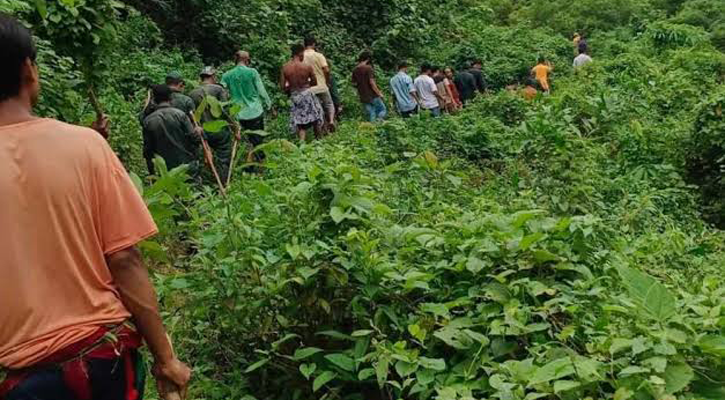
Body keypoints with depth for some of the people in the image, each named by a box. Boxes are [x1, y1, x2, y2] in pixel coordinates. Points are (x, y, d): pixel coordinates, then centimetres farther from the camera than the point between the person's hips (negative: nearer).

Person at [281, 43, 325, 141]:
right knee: (315, 118, 18)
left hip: (295, 96, 2)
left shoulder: (285, 68, -6)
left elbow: (282, 87, -4)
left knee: (301, 122, 12)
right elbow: (314, 82, 1)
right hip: (307, 94, -2)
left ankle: (302, 141, -6)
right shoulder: (307, 67, -12)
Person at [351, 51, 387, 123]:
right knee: (383, 110, 6)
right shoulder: (368, 68, -12)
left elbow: (354, 84, 10)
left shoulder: (355, 70, 5)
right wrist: (379, 93, -10)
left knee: (371, 115, 12)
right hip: (373, 96, -6)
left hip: (363, 97, 6)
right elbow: (372, 82, -18)